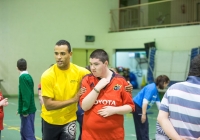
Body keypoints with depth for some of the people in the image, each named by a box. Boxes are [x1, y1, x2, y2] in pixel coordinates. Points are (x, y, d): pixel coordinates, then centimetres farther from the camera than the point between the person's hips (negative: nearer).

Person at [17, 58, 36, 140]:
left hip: (27, 111, -9)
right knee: (23, 131, 18)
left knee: (28, 133, -6)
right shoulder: (28, 76, 10)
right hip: (28, 109, 9)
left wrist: (25, 110, -19)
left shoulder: (23, 77, -15)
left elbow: (26, 95, -21)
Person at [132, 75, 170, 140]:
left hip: (140, 107, 10)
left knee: (140, 127, 17)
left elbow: (158, 103, 18)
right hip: (137, 106, -10)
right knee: (143, 127, -4)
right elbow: (145, 101, -27)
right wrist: (144, 114, -26)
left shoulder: (155, 90, 9)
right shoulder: (151, 88, -21)